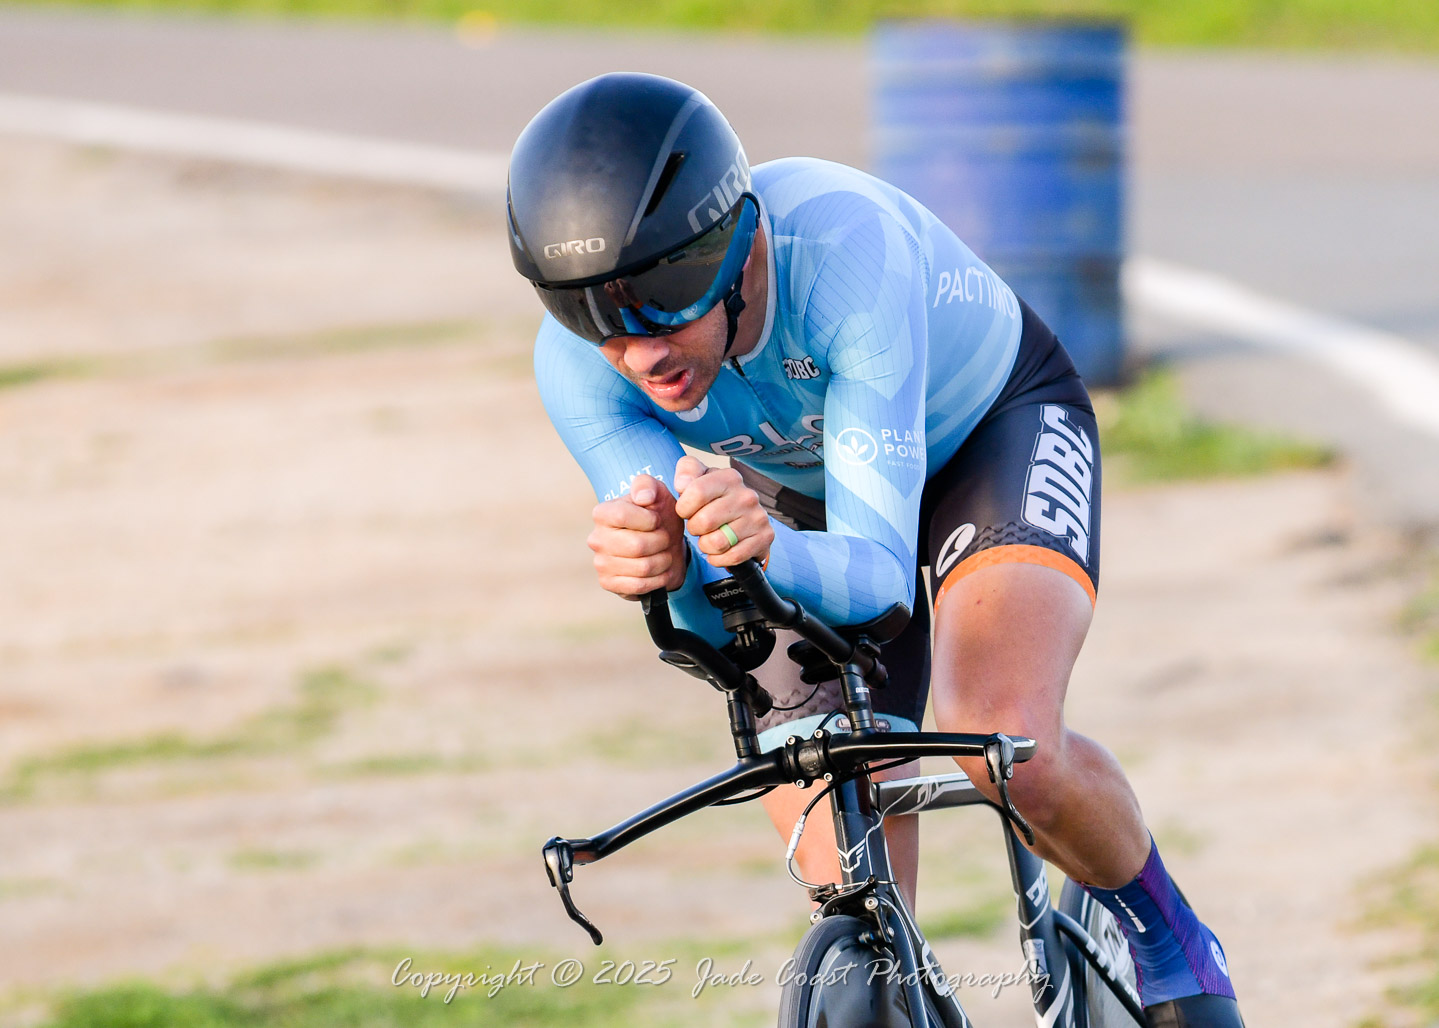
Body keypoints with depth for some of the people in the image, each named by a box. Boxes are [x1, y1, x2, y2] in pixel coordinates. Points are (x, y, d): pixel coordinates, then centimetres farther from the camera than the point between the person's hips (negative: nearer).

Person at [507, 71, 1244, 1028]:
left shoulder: (844, 248, -42)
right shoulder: (579, 364, -31)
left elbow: (878, 571, -43)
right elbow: (714, 625, -31)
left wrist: (770, 549, -65)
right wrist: (671, 572, -55)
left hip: (995, 425, -3)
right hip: (805, 493, 4)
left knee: (1010, 749, -30)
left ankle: (1167, 938, -1)